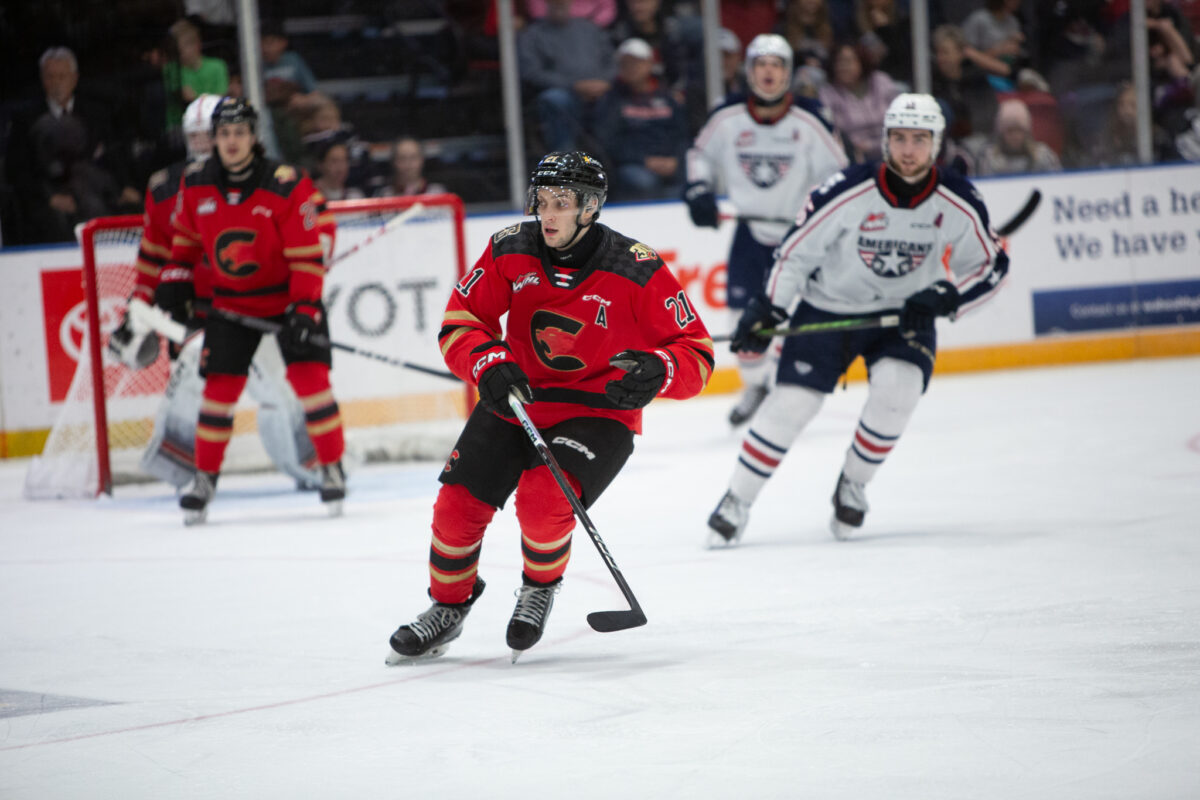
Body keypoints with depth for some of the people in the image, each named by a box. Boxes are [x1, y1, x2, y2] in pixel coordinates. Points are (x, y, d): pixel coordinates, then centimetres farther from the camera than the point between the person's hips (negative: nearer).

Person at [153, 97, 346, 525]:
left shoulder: (286, 185, -20)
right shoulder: (196, 185, -6)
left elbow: (309, 250, -18)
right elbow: (185, 235, 13)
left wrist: (305, 308, -22)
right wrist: (175, 280, 5)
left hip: (288, 295, -3)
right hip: (231, 300, 3)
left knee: (309, 374, -12)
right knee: (220, 386, -3)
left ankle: (333, 469, 2)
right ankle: (205, 477, 10)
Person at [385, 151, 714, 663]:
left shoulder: (637, 271, -17)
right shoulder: (510, 250, -8)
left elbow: (697, 352, -12)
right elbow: (461, 319, -1)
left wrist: (657, 372, -33)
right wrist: (488, 363, -21)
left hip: (598, 413, -4)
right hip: (515, 398, 4)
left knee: (542, 501, -27)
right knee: (458, 503, -6)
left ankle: (541, 588, 6)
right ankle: (447, 608, 22)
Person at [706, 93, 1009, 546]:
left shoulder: (957, 203, -15)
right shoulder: (847, 193, -22)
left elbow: (991, 266, -4)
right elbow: (797, 251, -12)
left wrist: (944, 297, -20)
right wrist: (766, 310, -15)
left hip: (904, 313, 2)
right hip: (829, 307, -2)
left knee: (897, 387, -24)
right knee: (793, 401, -11)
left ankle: (852, 486, 1)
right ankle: (737, 501, 6)